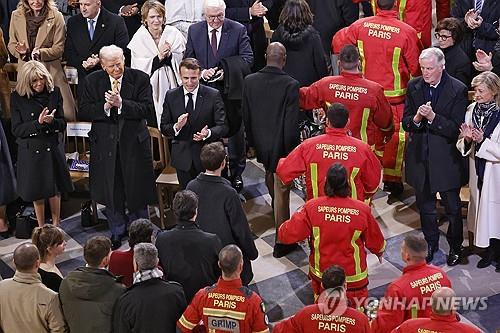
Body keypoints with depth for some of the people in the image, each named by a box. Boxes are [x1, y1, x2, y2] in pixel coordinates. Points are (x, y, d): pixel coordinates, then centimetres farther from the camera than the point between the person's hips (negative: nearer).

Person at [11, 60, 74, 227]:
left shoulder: (54, 93, -2)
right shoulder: (17, 97, -8)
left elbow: (62, 124, -1)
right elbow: (16, 130, -10)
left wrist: (51, 121, -24)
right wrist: (38, 123, -23)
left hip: (52, 148, 2)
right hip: (30, 150, -2)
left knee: (55, 190, 12)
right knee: (37, 191, 10)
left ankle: (56, 226, 28)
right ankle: (41, 228, 26)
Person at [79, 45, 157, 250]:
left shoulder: (140, 79, -6)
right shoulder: (92, 81, 0)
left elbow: (147, 110, -13)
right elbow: (83, 112, -4)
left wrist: (121, 104, -25)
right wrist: (105, 107, -21)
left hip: (134, 142, -1)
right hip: (105, 144, 2)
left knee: (137, 190, 8)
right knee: (111, 192, 11)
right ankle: (117, 232, 29)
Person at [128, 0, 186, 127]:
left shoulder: (173, 33, 1)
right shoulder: (139, 38, -2)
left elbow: (182, 59, 2)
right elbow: (139, 67, -5)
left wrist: (170, 55, -18)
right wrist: (158, 57, -16)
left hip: (171, 83, 1)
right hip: (150, 86, -1)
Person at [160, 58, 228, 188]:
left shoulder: (213, 95, -5)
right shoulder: (171, 96, 3)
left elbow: (223, 126, -6)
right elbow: (164, 128, 3)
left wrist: (208, 133, -27)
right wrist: (176, 127, -19)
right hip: (182, 157, 2)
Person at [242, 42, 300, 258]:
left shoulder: (249, 81, -8)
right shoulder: (290, 85, -22)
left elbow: (246, 116, 1)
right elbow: (292, 123, -20)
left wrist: (251, 141, 14)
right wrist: (292, 149, -8)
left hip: (261, 144, 5)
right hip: (281, 146, -5)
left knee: (270, 175, 33)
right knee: (281, 191, 4)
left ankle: (275, 207, 62)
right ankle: (282, 242, 13)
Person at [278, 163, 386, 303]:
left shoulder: (312, 207, -19)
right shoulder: (362, 210, -18)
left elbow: (287, 234, -15)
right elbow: (375, 241, -2)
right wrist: (379, 252, 21)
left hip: (321, 273, 2)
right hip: (353, 276, -1)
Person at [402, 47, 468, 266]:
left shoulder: (458, 90, -12)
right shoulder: (414, 87, 1)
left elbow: (455, 129, -14)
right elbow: (405, 122, 2)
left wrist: (432, 116, -27)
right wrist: (417, 118, -21)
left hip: (446, 158, -4)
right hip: (420, 156, 4)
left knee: (452, 207, 10)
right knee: (425, 206, 18)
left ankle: (455, 246, 29)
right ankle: (430, 243, 36)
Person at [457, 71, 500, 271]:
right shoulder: (471, 110, -1)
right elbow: (462, 146, 5)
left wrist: (483, 140, -25)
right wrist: (467, 139, -15)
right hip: (478, 170, 5)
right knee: (482, 208, 15)